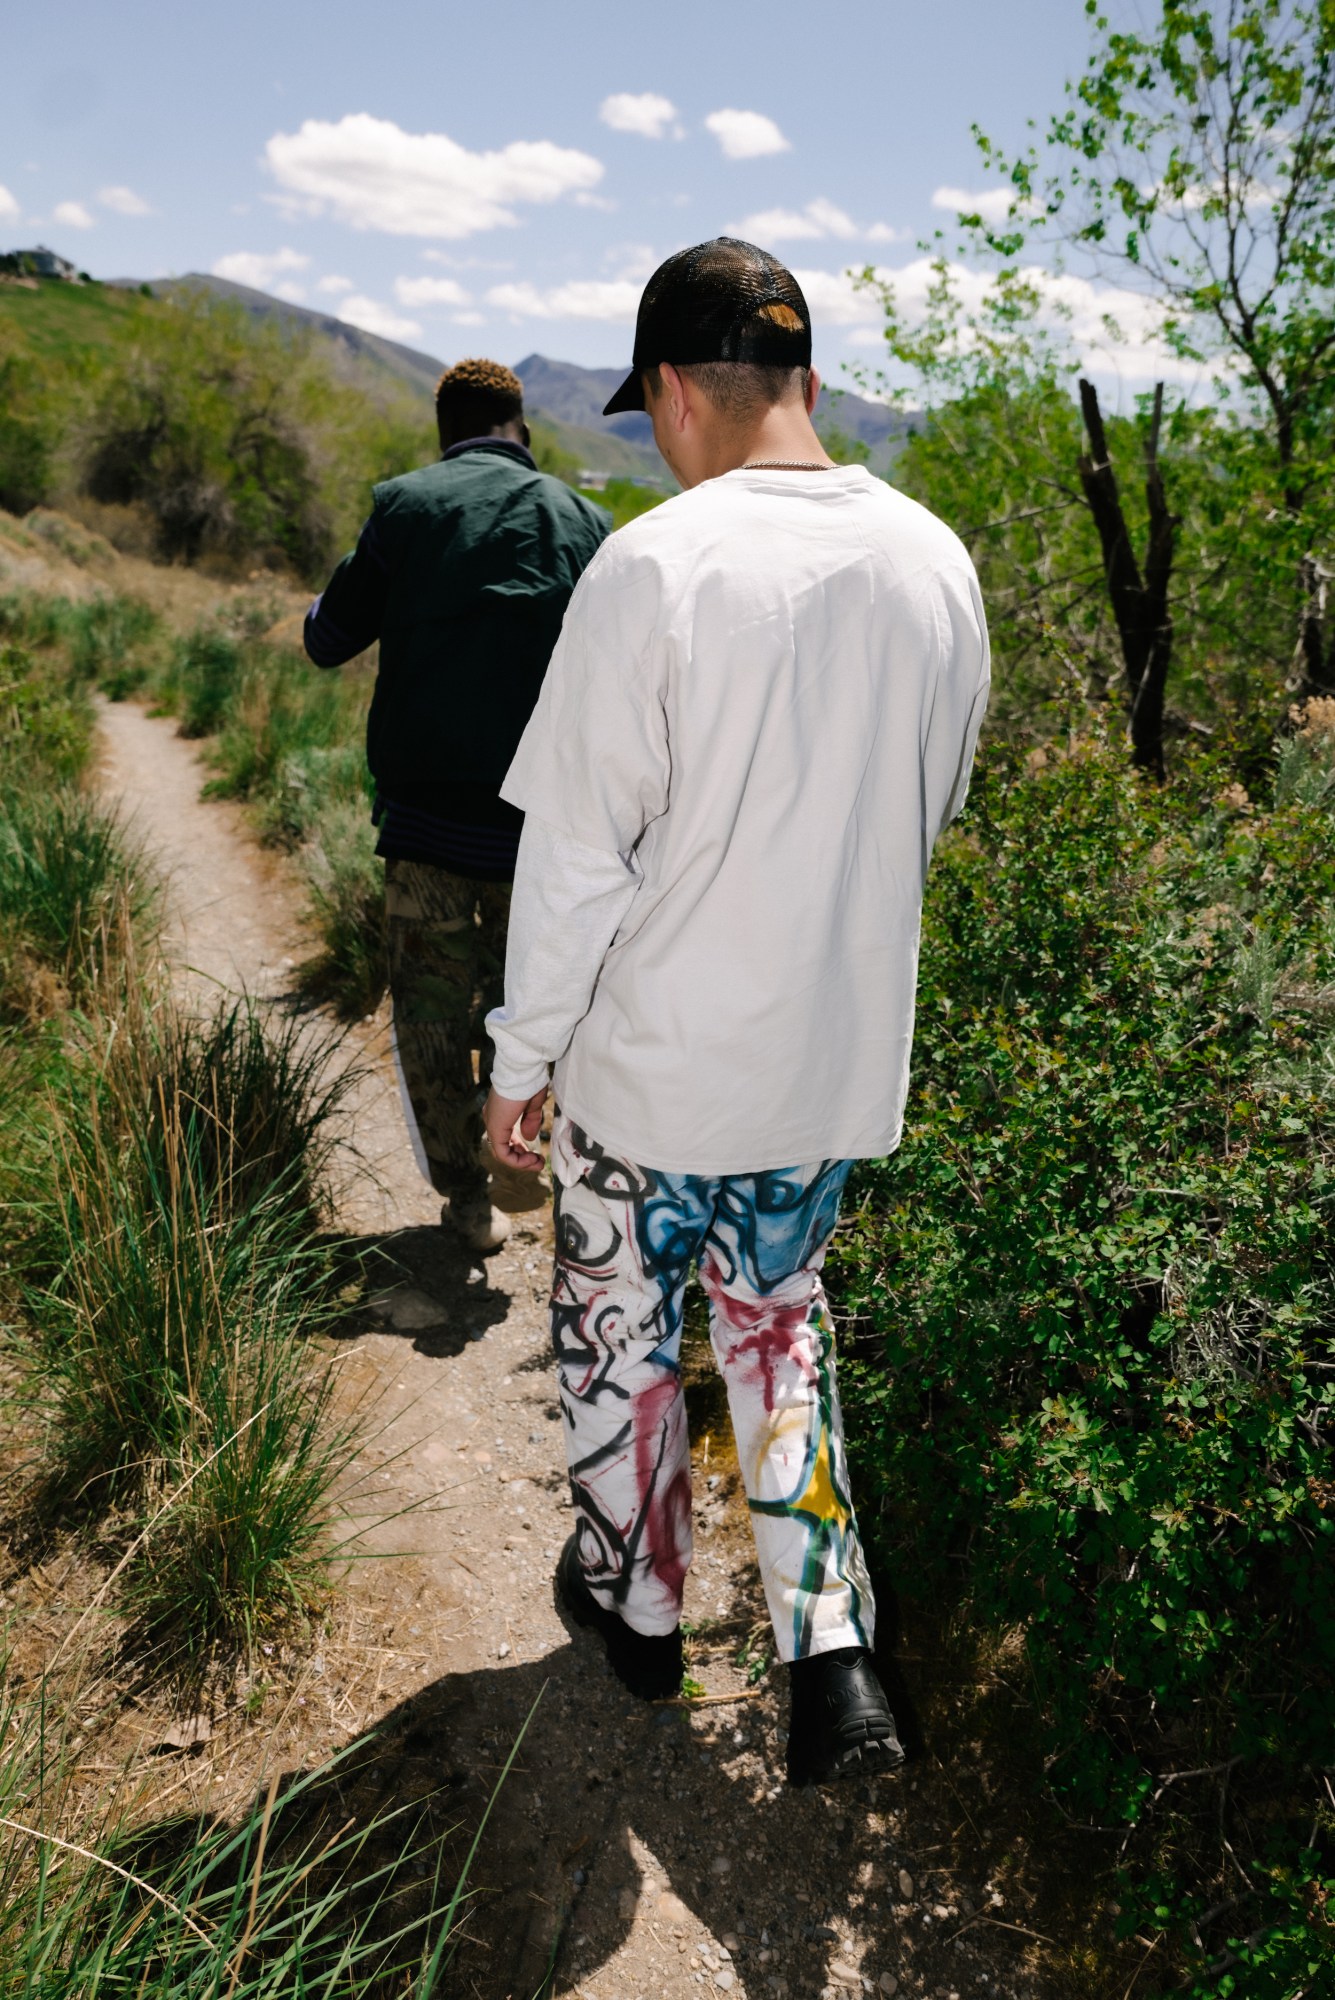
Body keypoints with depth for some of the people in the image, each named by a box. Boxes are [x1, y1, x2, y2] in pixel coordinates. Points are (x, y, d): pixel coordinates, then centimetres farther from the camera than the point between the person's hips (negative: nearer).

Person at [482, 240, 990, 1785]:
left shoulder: (652, 567, -19)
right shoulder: (934, 562, -2)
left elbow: (578, 856, -16)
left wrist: (519, 1057, -4)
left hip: (654, 1058, -5)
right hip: (842, 1057, 5)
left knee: (619, 1329, 19)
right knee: (776, 1319, 24)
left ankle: (635, 1604, 39)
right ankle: (832, 1661, 21)